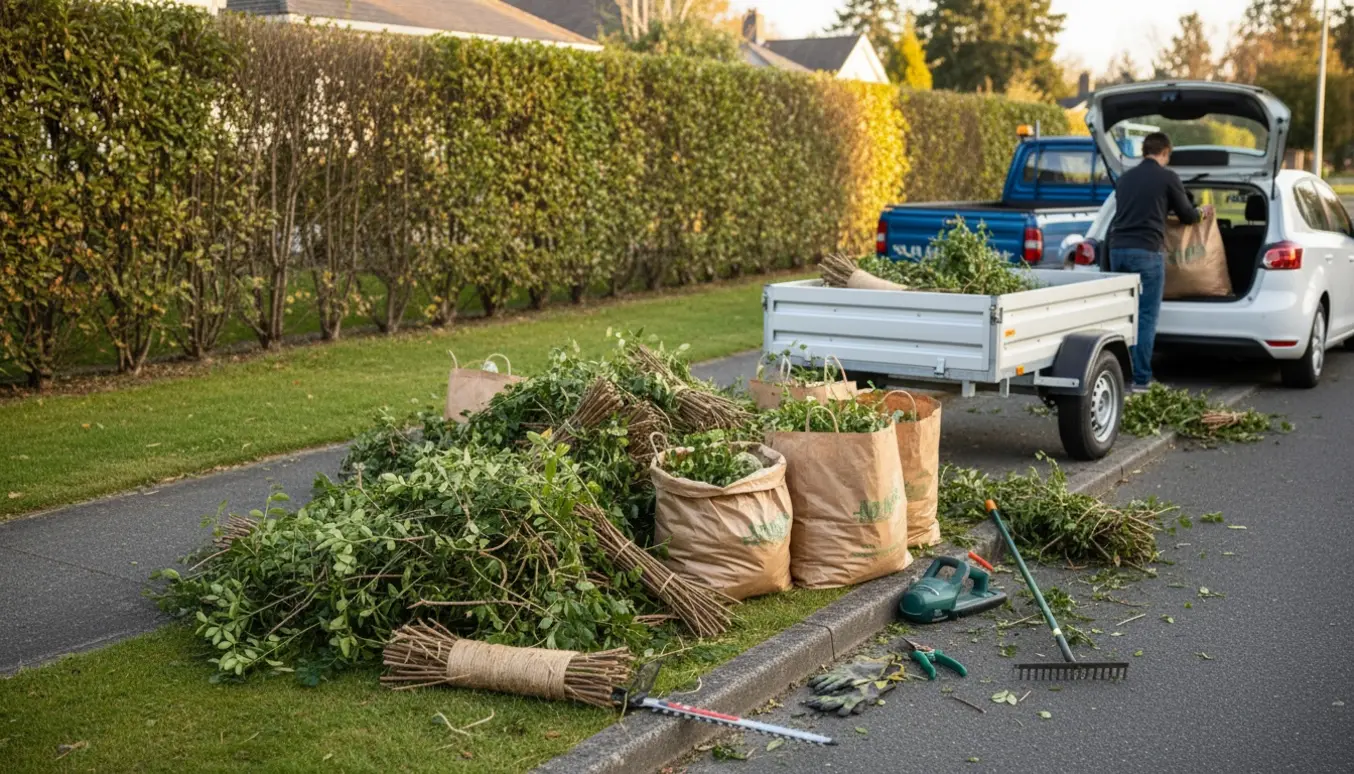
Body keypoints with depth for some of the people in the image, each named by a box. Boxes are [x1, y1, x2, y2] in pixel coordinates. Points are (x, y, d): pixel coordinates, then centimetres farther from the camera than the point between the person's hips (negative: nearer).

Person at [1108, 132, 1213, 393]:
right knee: (1146, 317, -1)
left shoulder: (1125, 178, 17)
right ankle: (1141, 379, -2)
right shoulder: (1168, 177, 0)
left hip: (1118, 249, 6)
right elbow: (1186, 215, 9)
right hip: (1146, 252, -6)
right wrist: (1202, 213, 33)